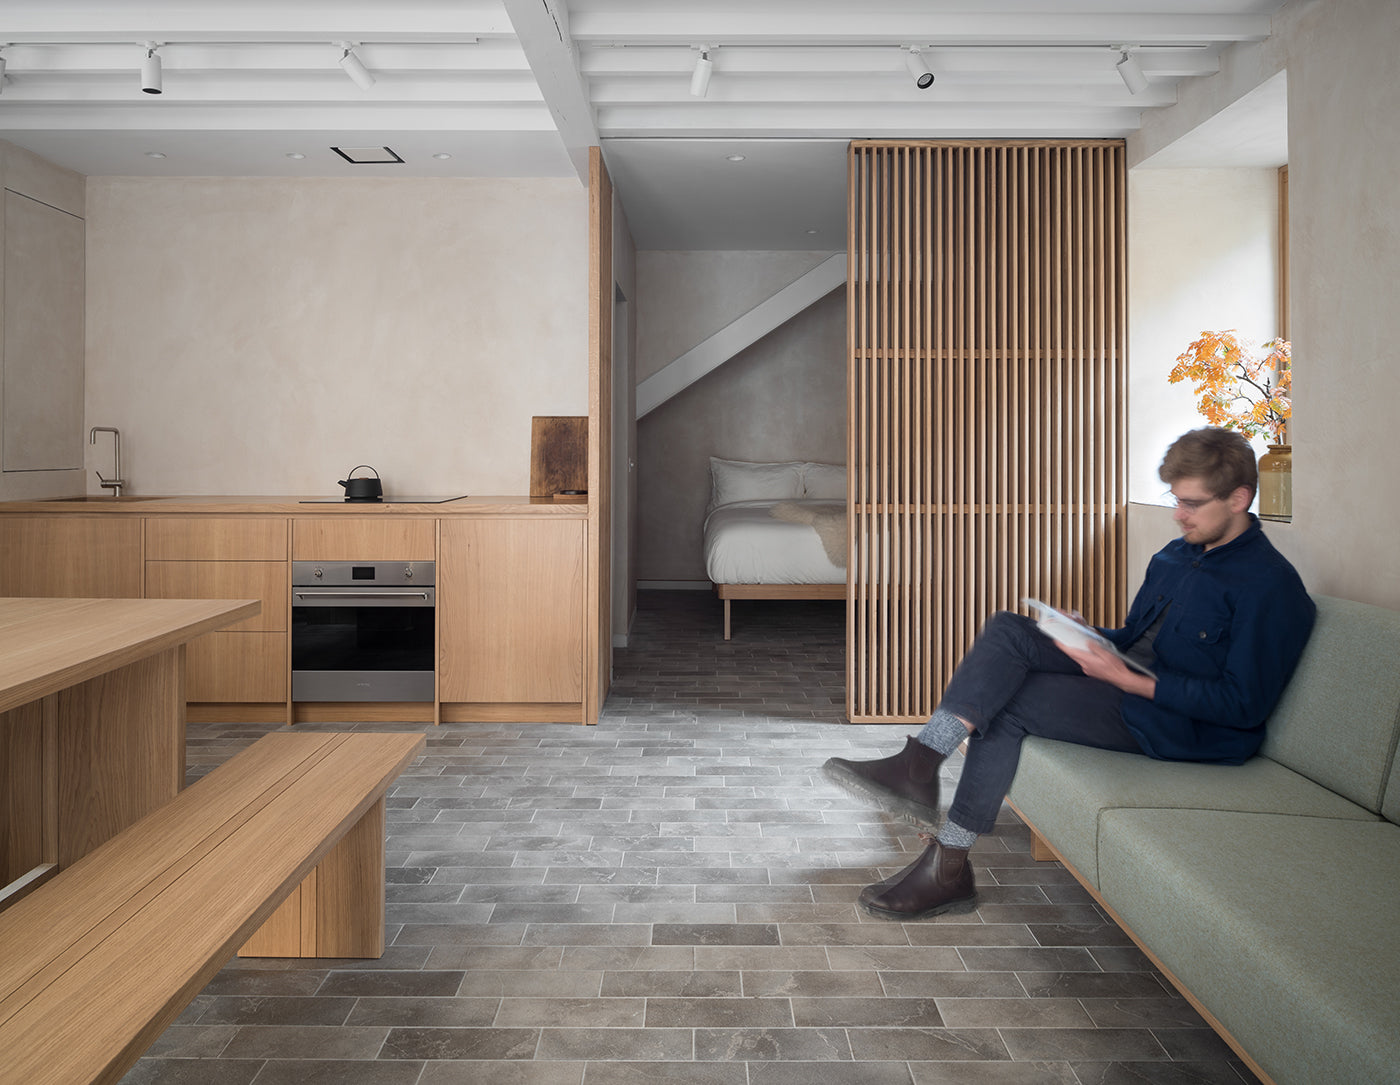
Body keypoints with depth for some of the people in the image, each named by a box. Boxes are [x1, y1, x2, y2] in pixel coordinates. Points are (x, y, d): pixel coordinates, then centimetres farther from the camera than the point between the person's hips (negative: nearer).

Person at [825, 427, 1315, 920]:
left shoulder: (1270, 586, -12)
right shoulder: (1175, 555, 15)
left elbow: (1244, 705, -18)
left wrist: (1128, 680, -23)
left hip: (1188, 726, -8)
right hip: (1130, 680, 8)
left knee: (1010, 700, -21)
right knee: (1008, 628, -13)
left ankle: (948, 866, -14)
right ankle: (917, 766, -24)